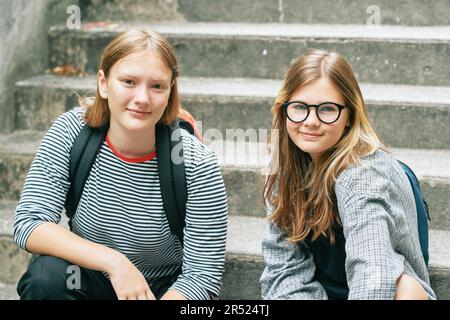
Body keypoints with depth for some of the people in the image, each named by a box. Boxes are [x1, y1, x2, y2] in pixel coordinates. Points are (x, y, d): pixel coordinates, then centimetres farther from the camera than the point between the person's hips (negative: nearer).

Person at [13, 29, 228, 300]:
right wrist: (113, 262, -31)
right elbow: (28, 224, -18)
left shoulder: (198, 164, -20)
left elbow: (203, 275, -16)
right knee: (46, 276, -28)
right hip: (90, 276, 2)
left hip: (165, 288, -2)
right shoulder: (71, 131, -15)